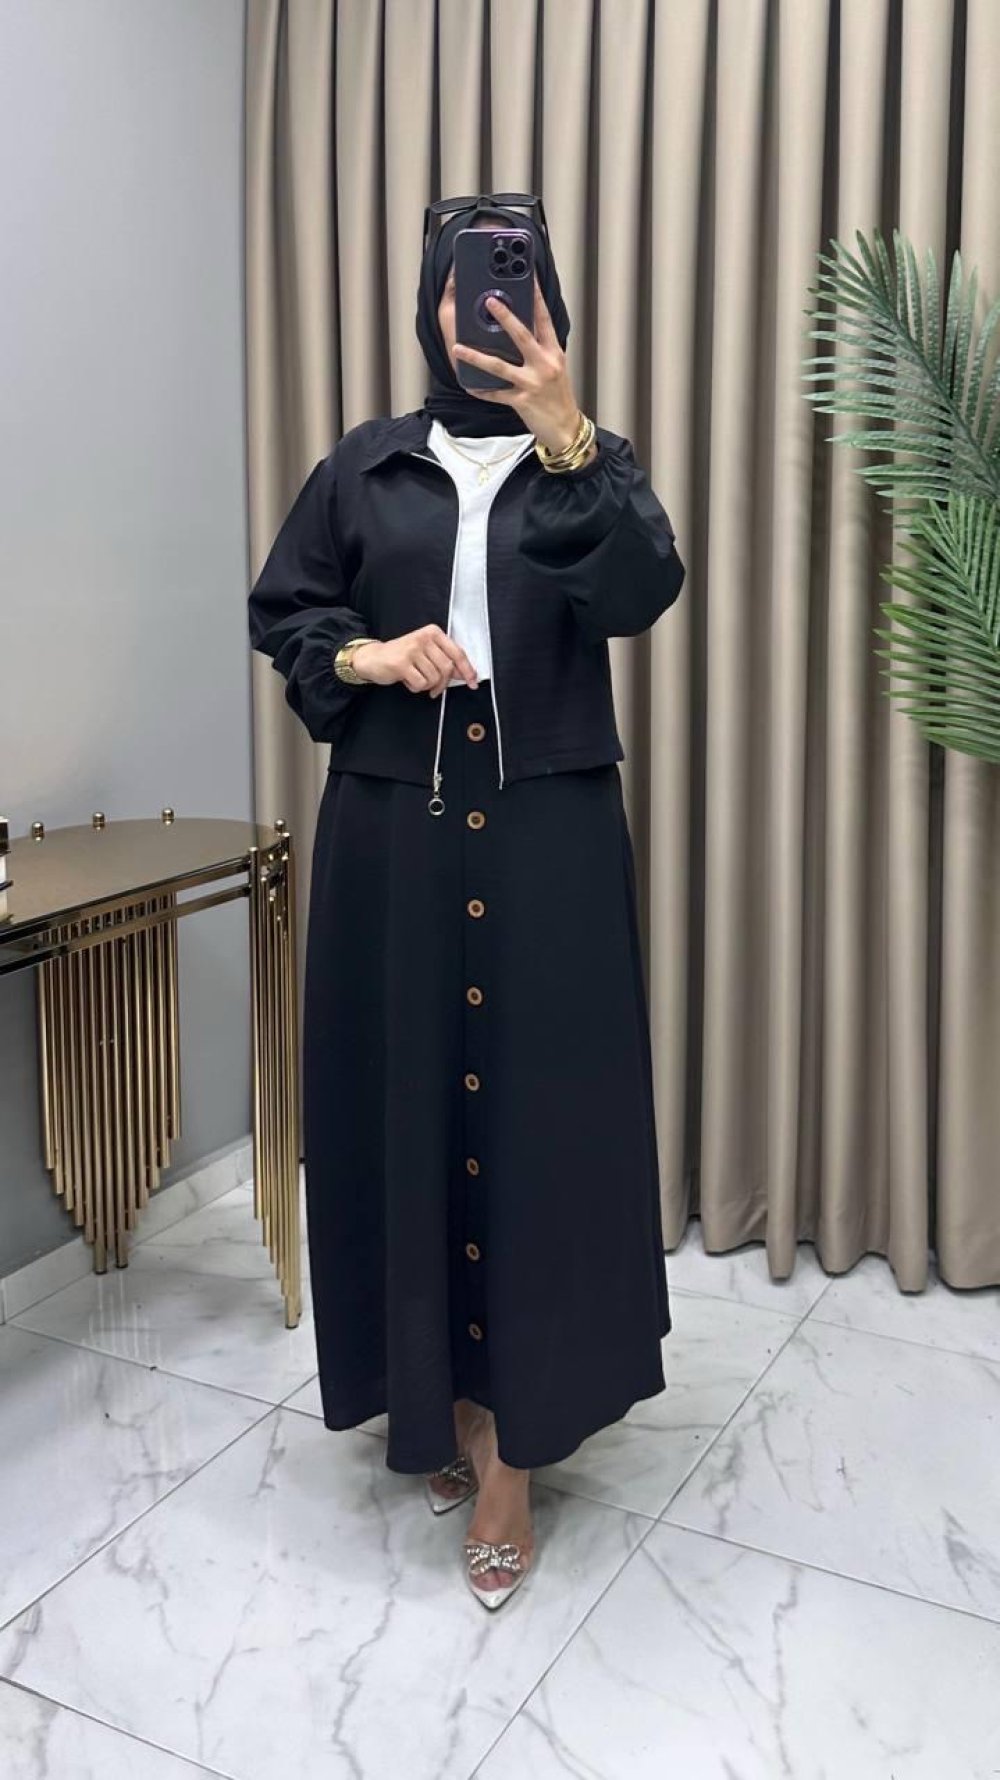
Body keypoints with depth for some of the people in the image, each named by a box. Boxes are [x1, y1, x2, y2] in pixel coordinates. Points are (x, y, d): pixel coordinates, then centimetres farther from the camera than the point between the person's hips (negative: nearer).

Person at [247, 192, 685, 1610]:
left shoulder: (592, 461, 5)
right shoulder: (365, 467, 9)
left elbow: (638, 596, -15)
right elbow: (280, 614, 11)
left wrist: (560, 429, -26)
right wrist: (369, 656, -9)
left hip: (547, 833, -1)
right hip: (393, 830, 2)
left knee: (536, 1104, -1)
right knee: (409, 1097, 6)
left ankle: (509, 1445, 10)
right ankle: (441, 1390, 25)